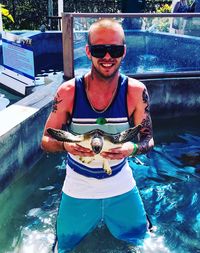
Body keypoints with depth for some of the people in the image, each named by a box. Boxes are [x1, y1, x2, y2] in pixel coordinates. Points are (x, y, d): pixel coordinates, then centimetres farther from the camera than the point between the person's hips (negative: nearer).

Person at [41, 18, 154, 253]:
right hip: (78, 187, 0)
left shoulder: (136, 91, -17)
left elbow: (148, 139, -8)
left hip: (121, 184, 1)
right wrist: (65, 145, -32)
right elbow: (46, 141, -9)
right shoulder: (68, 91, -18)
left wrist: (132, 148, -31)